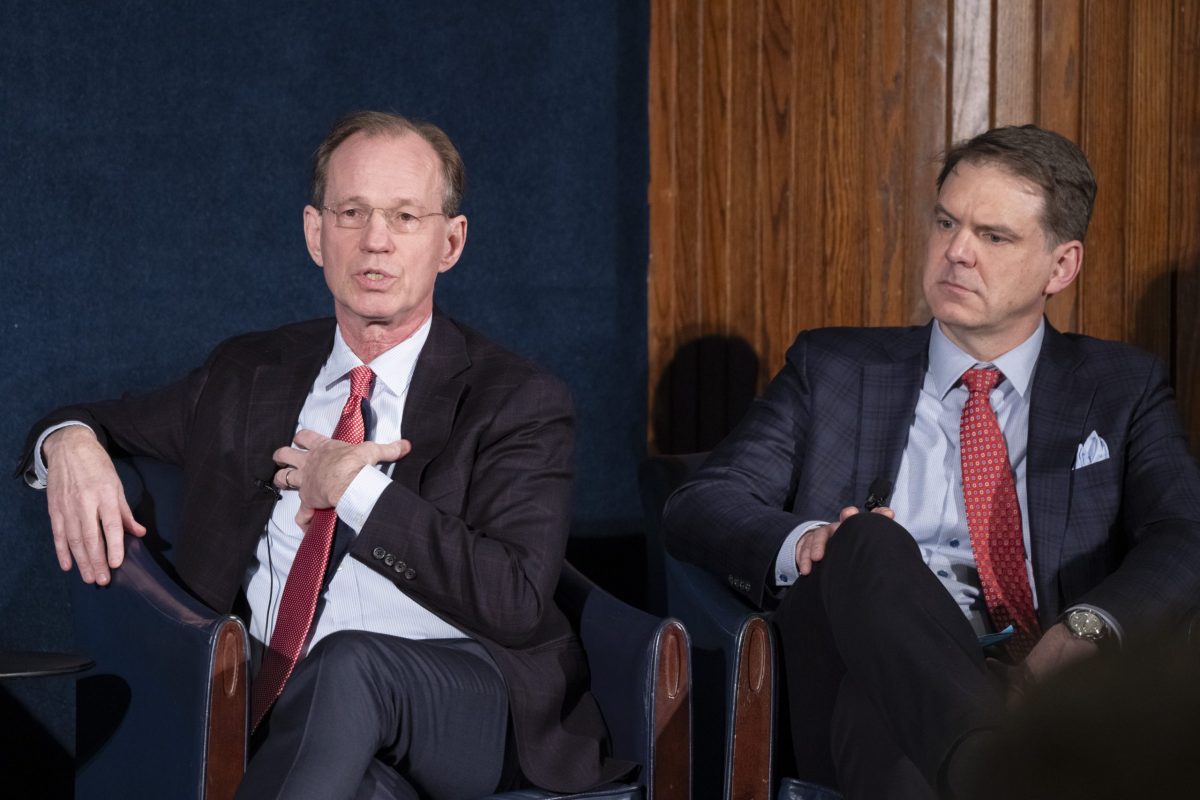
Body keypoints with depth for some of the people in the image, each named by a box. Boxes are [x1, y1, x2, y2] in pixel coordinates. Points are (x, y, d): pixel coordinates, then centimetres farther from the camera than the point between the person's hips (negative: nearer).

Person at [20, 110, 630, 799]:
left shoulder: (517, 401, 5)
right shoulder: (247, 376, 19)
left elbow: (516, 602, -9)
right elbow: (112, 425, 32)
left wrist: (355, 490, -6)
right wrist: (70, 441, 6)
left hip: (463, 710, 0)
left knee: (350, 662, -37)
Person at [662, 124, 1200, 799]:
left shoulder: (1122, 388, 21)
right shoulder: (833, 369, 23)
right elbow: (697, 509, 12)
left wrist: (1081, 634, -20)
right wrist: (802, 542, -14)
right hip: (872, 675, 2)